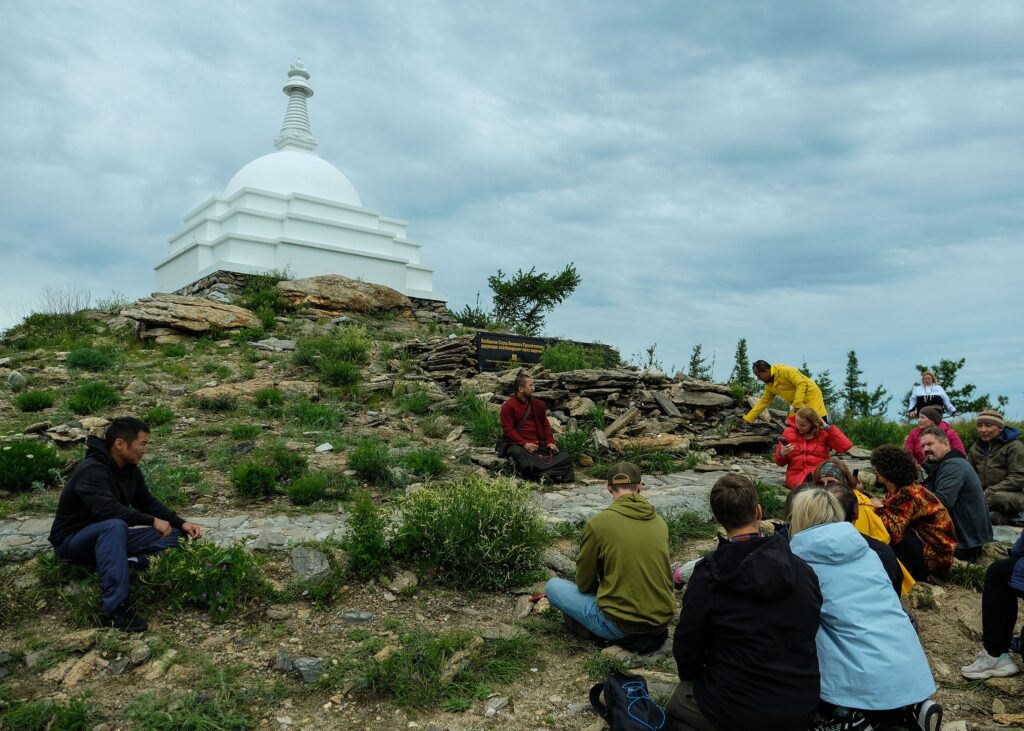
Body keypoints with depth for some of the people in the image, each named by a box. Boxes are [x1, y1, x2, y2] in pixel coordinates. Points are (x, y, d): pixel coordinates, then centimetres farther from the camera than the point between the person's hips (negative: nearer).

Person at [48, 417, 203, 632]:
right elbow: (108, 508, -40)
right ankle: (113, 609, -41)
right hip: (71, 541, -8)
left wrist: (181, 523, -6)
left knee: (172, 535, -6)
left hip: (106, 535, 8)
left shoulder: (130, 470, 0)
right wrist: (152, 521, -36)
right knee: (114, 525, -41)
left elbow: (149, 503, 7)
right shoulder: (92, 471, -25)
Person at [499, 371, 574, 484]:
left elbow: (545, 425, 19)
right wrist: (524, 443, -19)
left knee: (566, 458, -13)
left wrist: (550, 442, 1)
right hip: (519, 445, -5)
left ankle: (545, 474, -37)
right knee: (517, 453, -42)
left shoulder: (538, 404, 18)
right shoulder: (508, 406, 1)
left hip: (539, 445, 5)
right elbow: (508, 430, -7)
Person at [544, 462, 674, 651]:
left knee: (553, 586, 10)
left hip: (620, 625, -6)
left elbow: (584, 584, -3)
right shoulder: (660, 522, 1)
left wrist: (600, 592, 20)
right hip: (662, 620, 6)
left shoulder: (598, 523, -13)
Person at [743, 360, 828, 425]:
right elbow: (763, 402, 15)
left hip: (811, 396, -9)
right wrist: (747, 419, 10)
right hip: (797, 406, 9)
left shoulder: (784, 370, -19)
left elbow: (802, 384, -26)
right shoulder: (769, 385, 8)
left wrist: (797, 404, -29)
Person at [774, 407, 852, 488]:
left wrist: (828, 427, -5)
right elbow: (780, 462, 15)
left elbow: (846, 446, -10)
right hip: (796, 475, 1)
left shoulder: (823, 433, 6)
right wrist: (782, 454, -9)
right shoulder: (789, 432, 10)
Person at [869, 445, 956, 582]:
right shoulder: (901, 489, 4)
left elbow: (892, 532, -33)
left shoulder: (907, 495, -24)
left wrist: (879, 508, -19)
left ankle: (916, 572, -3)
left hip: (935, 556, -9)